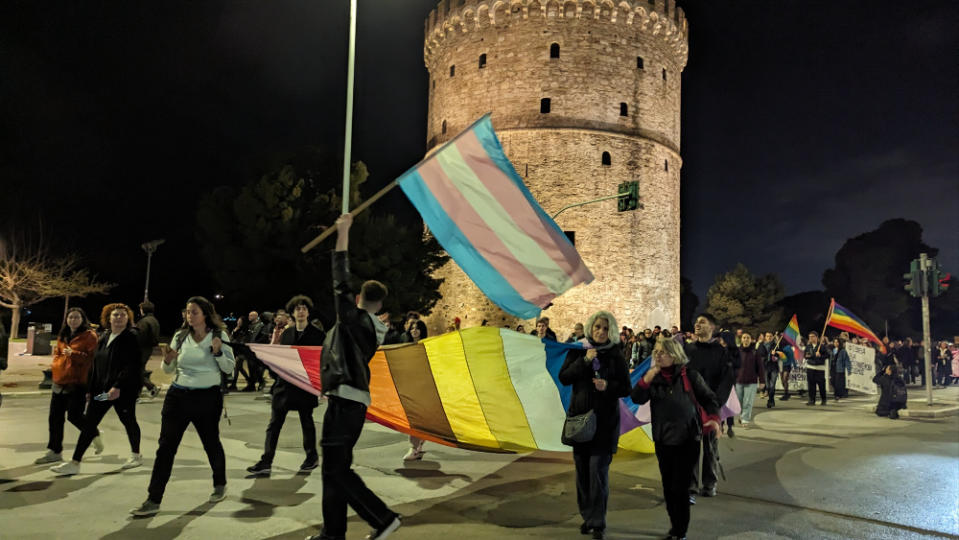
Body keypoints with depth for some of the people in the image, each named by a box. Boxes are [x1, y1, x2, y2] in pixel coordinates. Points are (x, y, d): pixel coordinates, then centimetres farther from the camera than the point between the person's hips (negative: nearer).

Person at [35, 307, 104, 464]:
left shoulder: (89, 336, -6)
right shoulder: (62, 336, 16)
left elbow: (92, 357, -13)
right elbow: (57, 353, 27)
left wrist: (73, 354, -24)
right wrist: (55, 364, 7)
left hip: (77, 383, -7)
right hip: (60, 382, 7)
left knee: (74, 416, -7)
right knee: (55, 418, 7)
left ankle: (95, 434, 21)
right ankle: (54, 451, 16)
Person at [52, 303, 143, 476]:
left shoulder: (131, 338, -10)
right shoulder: (103, 338, 12)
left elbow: (131, 366, -19)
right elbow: (95, 365, 15)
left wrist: (118, 387, -26)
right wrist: (90, 389, 12)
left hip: (123, 390, -7)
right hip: (101, 389, 7)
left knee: (128, 421, 7)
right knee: (88, 423, 4)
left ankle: (136, 455, 28)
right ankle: (75, 463, 9)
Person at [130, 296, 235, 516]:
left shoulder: (218, 335, -4)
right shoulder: (180, 336, 5)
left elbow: (229, 368, -3)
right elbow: (169, 370, 12)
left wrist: (217, 352, -19)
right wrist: (168, 360, -10)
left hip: (208, 397, -3)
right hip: (178, 396, 3)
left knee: (211, 442, 11)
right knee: (165, 446, -2)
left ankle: (220, 485, 35)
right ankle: (153, 500, 2)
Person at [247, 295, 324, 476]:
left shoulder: (317, 334, -3)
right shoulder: (286, 333, 10)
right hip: (284, 384, 4)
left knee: (306, 421, 9)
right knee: (274, 423, 2)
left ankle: (312, 457, 25)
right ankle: (266, 462, 6)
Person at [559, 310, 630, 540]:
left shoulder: (615, 354, 0)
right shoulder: (578, 350, 3)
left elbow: (625, 388, 3)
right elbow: (564, 377, -5)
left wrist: (608, 386, -17)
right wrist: (584, 360, -15)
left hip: (605, 419, -2)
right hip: (579, 415, 2)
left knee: (598, 468, -8)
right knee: (582, 468, 7)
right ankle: (587, 516, 22)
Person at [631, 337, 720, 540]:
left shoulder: (688, 375, -7)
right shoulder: (654, 376, 2)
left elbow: (708, 398, 1)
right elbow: (636, 399, -9)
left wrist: (713, 418, -15)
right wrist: (647, 379, -22)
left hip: (688, 439, -3)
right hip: (663, 439, 4)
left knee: (679, 488, -3)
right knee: (668, 487, 11)